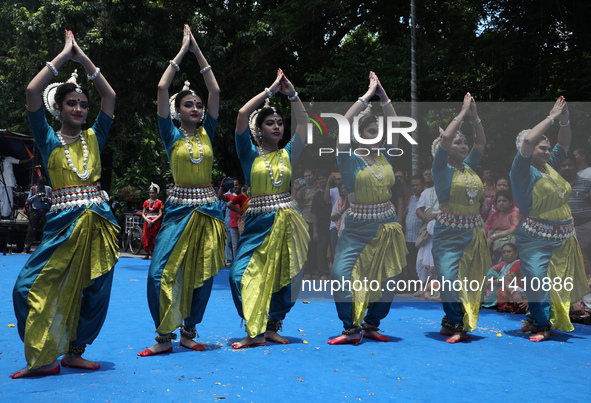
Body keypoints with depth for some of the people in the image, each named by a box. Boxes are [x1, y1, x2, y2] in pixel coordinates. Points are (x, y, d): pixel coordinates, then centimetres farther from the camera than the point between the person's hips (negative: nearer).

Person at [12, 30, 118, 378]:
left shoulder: (94, 137, 11)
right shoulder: (49, 139, 4)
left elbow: (110, 95, 7)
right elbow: (33, 91, -7)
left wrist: (82, 57, 8)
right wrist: (64, 55, 0)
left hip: (98, 221, 3)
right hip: (64, 222, -2)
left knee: (93, 289, 5)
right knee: (36, 285, -9)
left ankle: (74, 352, 21)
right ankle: (43, 358, 4)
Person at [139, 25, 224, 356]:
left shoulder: (207, 133, 9)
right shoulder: (172, 136, 2)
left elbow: (216, 91, 5)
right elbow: (162, 88, -5)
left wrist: (198, 52, 8)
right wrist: (183, 52, 1)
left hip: (208, 209, 3)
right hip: (180, 208, -2)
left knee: (202, 274, 5)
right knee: (162, 272, -10)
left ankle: (189, 332, 19)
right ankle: (165, 337, 3)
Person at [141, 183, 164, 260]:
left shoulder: (159, 202, 3)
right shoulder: (146, 202, 12)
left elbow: (160, 214, -4)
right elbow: (143, 214, 8)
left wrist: (152, 221, -15)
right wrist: (147, 220, -10)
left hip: (156, 222, -3)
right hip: (147, 221, 3)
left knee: (154, 238, -5)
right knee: (145, 237, -5)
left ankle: (153, 254, 2)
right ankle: (147, 254, 3)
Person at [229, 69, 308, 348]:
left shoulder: (288, 154, 11)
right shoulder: (250, 154, 3)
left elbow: (303, 122, 4)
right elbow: (242, 115, -7)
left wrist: (292, 93, 1)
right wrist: (271, 90, -3)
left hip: (287, 221, 3)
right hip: (258, 221, -2)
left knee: (284, 275, 4)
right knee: (244, 273, -13)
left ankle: (272, 327, 20)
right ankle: (255, 331, -3)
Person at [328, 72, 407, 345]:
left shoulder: (386, 157, 7)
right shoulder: (350, 159, -5)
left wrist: (383, 96, 2)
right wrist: (367, 96, -13)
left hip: (388, 225, 4)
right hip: (358, 227, -4)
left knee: (386, 278, 8)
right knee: (342, 273, -15)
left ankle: (371, 325, 25)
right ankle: (351, 330, -3)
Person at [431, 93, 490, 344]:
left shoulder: (469, 167, 12)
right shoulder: (442, 169, -4)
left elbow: (481, 142, 14)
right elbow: (444, 138, -17)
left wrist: (475, 117, 3)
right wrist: (463, 113, -11)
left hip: (474, 233, 6)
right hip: (449, 235, -6)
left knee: (471, 280, 7)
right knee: (451, 280, -10)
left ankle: (452, 323, 20)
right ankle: (456, 325, 4)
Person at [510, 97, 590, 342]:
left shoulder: (550, 166, 9)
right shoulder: (523, 171, -11)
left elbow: (564, 144, 21)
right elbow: (527, 141, -27)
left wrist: (565, 120, 3)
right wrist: (552, 117, -19)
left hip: (564, 237, 7)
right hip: (536, 238, -7)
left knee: (560, 281, 12)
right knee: (538, 281, -9)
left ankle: (541, 319, 27)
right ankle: (541, 325, 7)